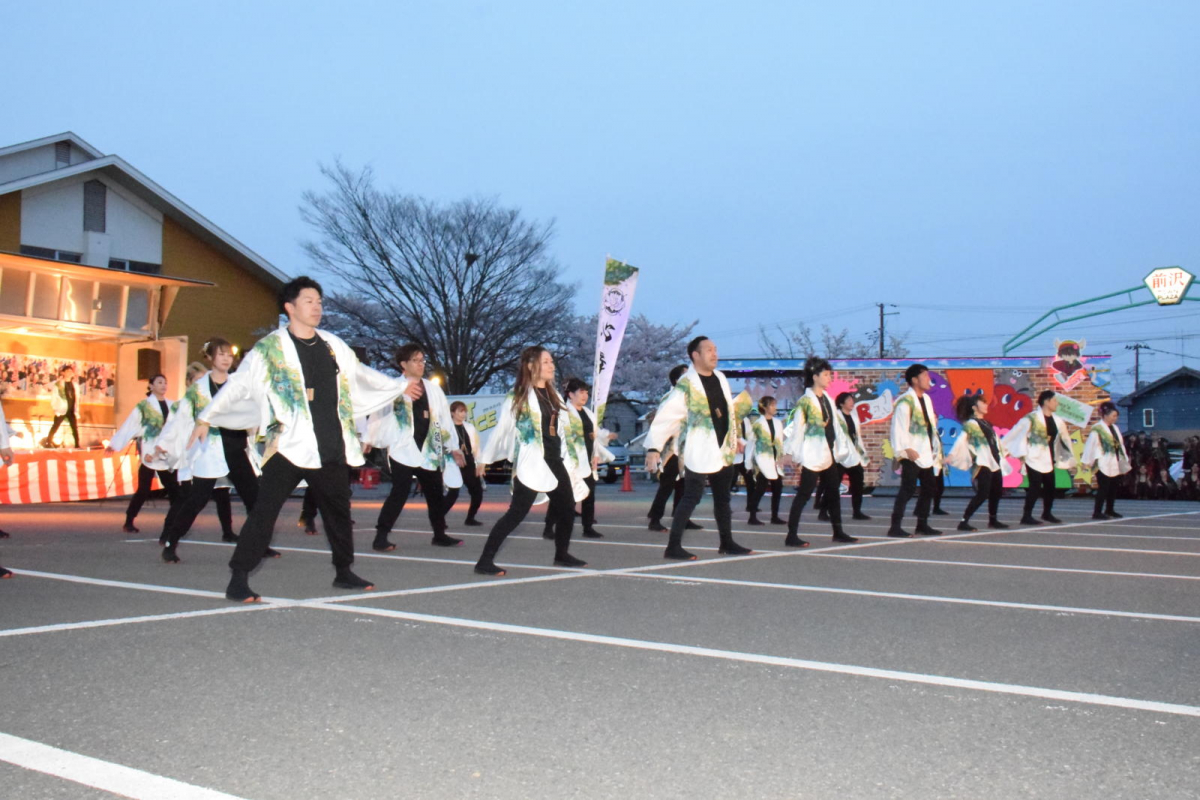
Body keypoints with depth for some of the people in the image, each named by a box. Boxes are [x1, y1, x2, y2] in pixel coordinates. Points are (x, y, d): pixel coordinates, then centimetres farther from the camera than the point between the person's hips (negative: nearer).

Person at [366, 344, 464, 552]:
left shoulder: (433, 389, 10)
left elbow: (445, 418, 12)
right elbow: (380, 416, -7)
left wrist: (453, 447, 12)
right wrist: (369, 440, -14)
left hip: (429, 451, 5)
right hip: (403, 451, -5)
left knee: (435, 493, 13)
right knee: (400, 493, -9)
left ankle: (440, 534, 27)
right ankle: (380, 538, -4)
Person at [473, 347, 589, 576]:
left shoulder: (552, 394, 15)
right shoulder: (518, 396, -7)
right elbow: (502, 429, -7)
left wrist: (568, 460, 20)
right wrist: (485, 459, -4)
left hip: (555, 461, 8)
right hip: (531, 464, -8)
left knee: (567, 509, 12)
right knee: (517, 513, -13)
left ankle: (562, 555, 30)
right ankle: (485, 561, -11)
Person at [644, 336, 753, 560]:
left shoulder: (720, 378, 9)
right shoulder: (686, 384, -14)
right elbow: (665, 415, -18)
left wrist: (734, 437, 26)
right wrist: (654, 447, -24)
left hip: (723, 449, 7)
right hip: (698, 452, -7)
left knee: (723, 497, 15)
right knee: (692, 497, -8)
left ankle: (727, 543, 26)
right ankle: (673, 547, -3)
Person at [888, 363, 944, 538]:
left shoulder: (926, 399, 16)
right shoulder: (905, 401, -11)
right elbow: (899, 427, -17)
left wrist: (936, 448, 15)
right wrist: (906, 449, -23)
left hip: (926, 453, 9)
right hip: (911, 454, -9)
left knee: (929, 488, 13)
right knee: (908, 489, -12)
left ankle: (922, 525, 23)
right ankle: (895, 527, -10)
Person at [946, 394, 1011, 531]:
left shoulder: (986, 423, 17)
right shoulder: (970, 424, -9)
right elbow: (961, 440, -21)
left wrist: (1003, 451, 40)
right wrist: (951, 455, -32)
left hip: (994, 462, 9)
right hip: (982, 463, -9)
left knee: (997, 491, 12)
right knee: (982, 494, -14)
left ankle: (993, 520, 27)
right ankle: (964, 522, -14)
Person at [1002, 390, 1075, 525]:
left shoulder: (1057, 421, 10)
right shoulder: (1032, 418, -11)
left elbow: (1064, 439, 22)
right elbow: (1017, 432, -12)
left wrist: (1069, 458, 26)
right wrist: (1021, 453, -13)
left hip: (1048, 459, 7)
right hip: (1034, 459, -7)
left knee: (1050, 487, 11)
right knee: (1035, 487, -12)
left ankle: (1047, 513, 29)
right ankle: (1026, 516, -6)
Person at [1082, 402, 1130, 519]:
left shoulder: (1115, 428, 14)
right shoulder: (1097, 429, -11)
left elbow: (1120, 444, 20)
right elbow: (1091, 445, -13)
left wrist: (1125, 460, 21)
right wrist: (1087, 461, -15)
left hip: (1115, 465, 8)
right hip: (1103, 465, -8)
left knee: (1113, 488, 10)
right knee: (1103, 488, -10)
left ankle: (1109, 510, 21)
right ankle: (1097, 512, -7)